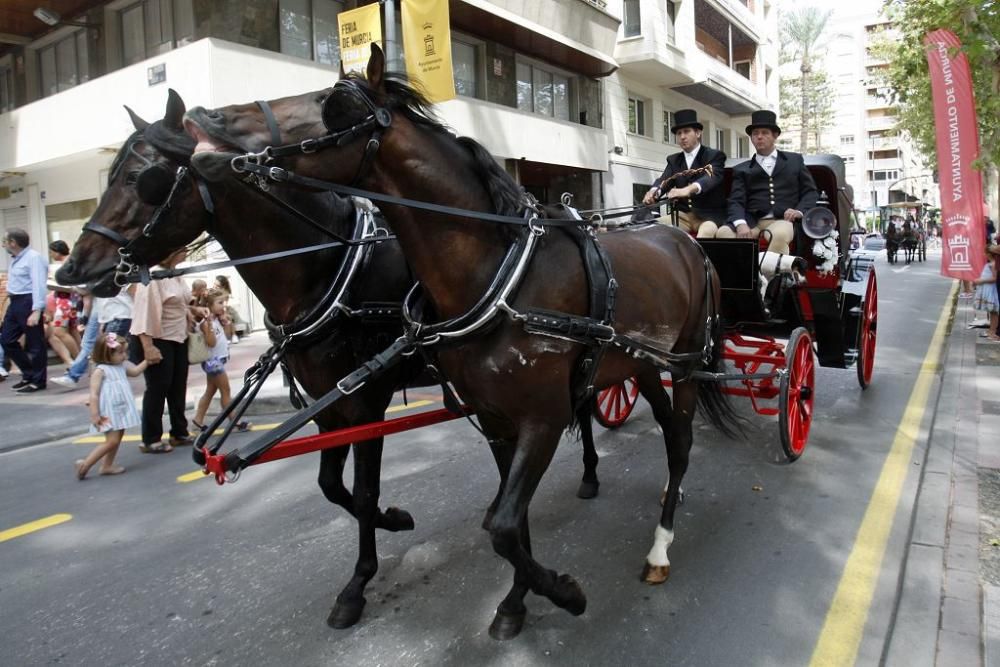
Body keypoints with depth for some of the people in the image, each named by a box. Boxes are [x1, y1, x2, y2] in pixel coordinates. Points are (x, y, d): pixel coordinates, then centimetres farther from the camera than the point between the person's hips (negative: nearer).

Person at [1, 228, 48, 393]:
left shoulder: (33, 258, -14)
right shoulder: (15, 259, 16)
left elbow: (38, 285, -21)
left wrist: (36, 310, -27)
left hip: (28, 303, -10)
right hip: (15, 303, 10)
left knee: (34, 343, -1)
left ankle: (37, 381, 9)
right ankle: (29, 374, 25)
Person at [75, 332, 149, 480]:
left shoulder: (122, 366, 8)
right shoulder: (100, 371, -15)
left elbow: (136, 371, 28)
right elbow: (94, 395, -18)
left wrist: (147, 360, 18)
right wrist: (94, 415, -20)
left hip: (121, 410, 9)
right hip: (109, 412, -8)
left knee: (117, 439, 12)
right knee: (112, 441, -10)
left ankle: (107, 466, 22)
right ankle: (85, 464, 2)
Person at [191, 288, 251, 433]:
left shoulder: (216, 319, 8)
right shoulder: (206, 322, -18)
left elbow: (223, 337, 16)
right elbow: (211, 343, -26)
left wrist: (224, 322, 9)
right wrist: (210, 325, -34)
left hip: (217, 360, 9)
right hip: (213, 361, -9)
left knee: (210, 392, 13)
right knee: (225, 392, -3)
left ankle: (198, 420, 19)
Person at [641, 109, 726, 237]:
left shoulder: (715, 155, 1)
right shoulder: (673, 160, 16)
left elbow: (712, 177, -20)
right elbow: (664, 180, -2)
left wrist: (688, 190, -42)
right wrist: (654, 191, -29)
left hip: (709, 214, -4)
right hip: (683, 215, 4)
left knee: (706, 231, -36)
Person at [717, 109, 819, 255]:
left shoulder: (795, 160, 21)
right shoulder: (742, 169, 20)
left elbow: (811, 191, 19)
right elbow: (736, 201, 7)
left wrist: (800, 210, -5)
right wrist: (741, 224, -16)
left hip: (783, 220, -1)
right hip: (752, 222, 1)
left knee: (778, 235, -39)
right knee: (723, 233, -32)